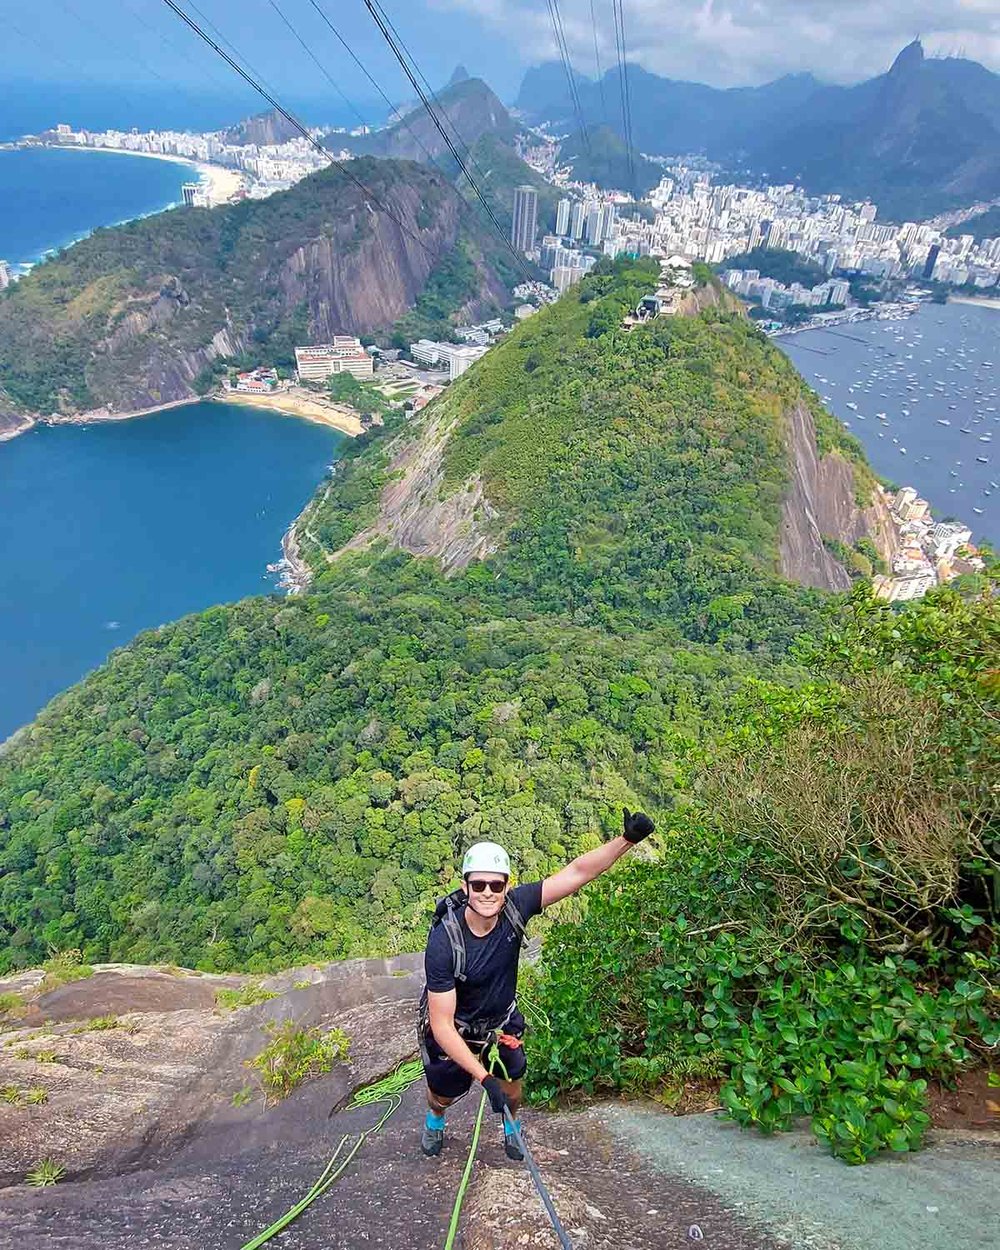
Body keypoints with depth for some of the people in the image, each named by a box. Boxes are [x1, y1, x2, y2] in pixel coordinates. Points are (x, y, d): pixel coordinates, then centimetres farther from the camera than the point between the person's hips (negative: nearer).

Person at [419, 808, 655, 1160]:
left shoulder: (514, 908, -29)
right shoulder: (444, 942, -38)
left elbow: (577, 872, -32)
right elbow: (442, 1024, -32)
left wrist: (628, 839, -42)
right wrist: (483, 1077, -35)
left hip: (501, 1019, 3)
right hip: (453, 1028, -2)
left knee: (512, 1085, 17)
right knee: (444, 1093, 20)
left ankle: (511, 1126, 52)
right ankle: (434, 1120, 57)